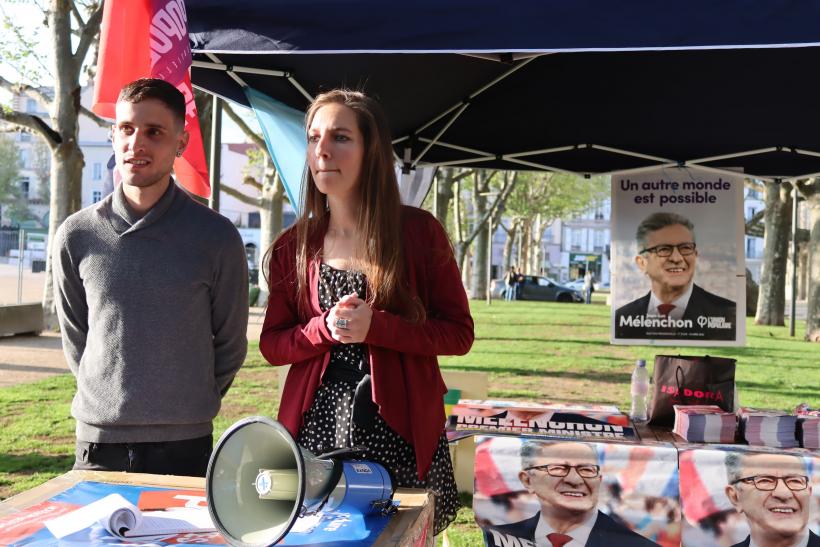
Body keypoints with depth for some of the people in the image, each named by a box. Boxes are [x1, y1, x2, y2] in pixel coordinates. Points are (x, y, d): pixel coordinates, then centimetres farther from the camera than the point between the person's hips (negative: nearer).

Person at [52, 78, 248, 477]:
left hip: (184, 447, -1)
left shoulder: (216, 237, -6)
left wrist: (191, 404, 8)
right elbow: (74, 339, 12)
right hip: (97, 443, 2)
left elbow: (230, 344, 4)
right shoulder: (76, 236, 0)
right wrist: (109, 399, 11)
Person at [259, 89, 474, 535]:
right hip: (317, 428, 2)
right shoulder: (294, 246, 6)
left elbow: (459, 335, -2)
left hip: (400, 430, -1)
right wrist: (325, 330, -12)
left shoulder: (419, 232, -1)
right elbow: (271, 344, 8)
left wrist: (376, 327, -16)